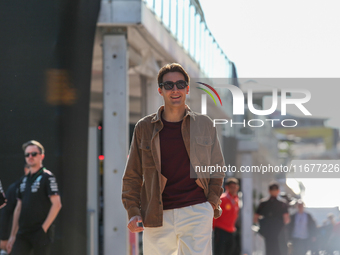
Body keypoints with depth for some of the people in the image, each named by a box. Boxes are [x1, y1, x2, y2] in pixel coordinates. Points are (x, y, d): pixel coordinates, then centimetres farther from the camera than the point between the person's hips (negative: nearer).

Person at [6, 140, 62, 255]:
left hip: (39, 233, -6)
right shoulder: (24, 180, 17)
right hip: (22, 233, 6)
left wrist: (44, 228, -14)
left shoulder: (47, 177, -4)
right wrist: (13, 235, 16)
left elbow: (56, 204, -11)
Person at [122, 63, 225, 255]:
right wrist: (133, 212, -2)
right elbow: (132, 176, 10)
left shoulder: (205, 125, 8)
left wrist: (212, 201, 4)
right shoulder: (144, 128, 7)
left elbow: (217, 167, 17)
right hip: (157, 216, 1)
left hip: (197, 212, -1)